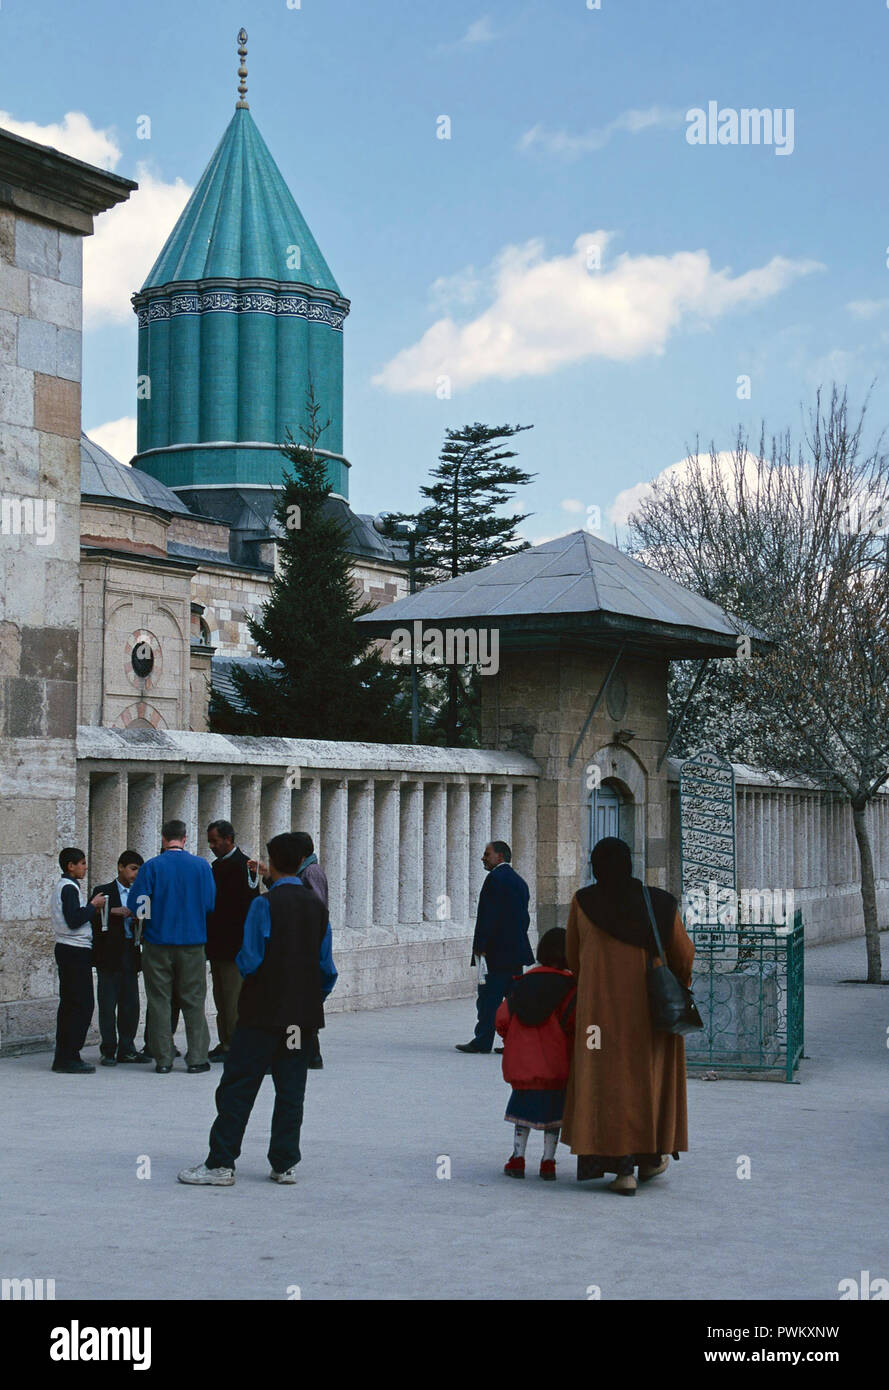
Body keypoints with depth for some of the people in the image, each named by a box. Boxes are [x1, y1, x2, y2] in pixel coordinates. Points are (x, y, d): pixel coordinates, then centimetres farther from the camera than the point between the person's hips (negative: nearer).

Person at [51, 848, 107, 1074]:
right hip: (76, 951, -11)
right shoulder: (69, 888, -13)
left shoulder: (64, 886, 18)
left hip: (67, 951, 11)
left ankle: (63, 1057, 12)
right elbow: (74, 920, -22)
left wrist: (93, 909, 11)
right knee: (82, 1004, -10)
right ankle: (69, 1057, -11)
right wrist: (93, 905, -10)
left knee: (69, 1004, 11)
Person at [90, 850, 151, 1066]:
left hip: (130, 954, 5)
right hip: (109, 956, -5)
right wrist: (113, 911, -20)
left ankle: (126, 1049, 13)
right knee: (108, 1004, -3)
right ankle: (109, 1051, 3)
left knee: (130, 1004, 5)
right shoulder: (104, 891, 3)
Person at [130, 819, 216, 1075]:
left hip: (157, 942, -1)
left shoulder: (151, 867, -7)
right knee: (193, 1001, 9)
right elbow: (211, 904, -1)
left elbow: (136, 905, -9)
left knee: (159, 1001, 6)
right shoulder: (201, 866, -2)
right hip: (192, 942, 1)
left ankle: (163, 1059, 6)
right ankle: (197, 1057, 7)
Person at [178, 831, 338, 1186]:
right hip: (304, 1012, 5)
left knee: (238, 1085, -2)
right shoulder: (317, 906, 8)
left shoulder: (266, 904, -10)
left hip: (265, 1011, -5)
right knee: (291, 1089, 9)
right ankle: (285, 1164, 9)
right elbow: (327, 967, 10)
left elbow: (249, 960, -14)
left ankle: (220, 1164, -2)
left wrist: (242, 968, 9)